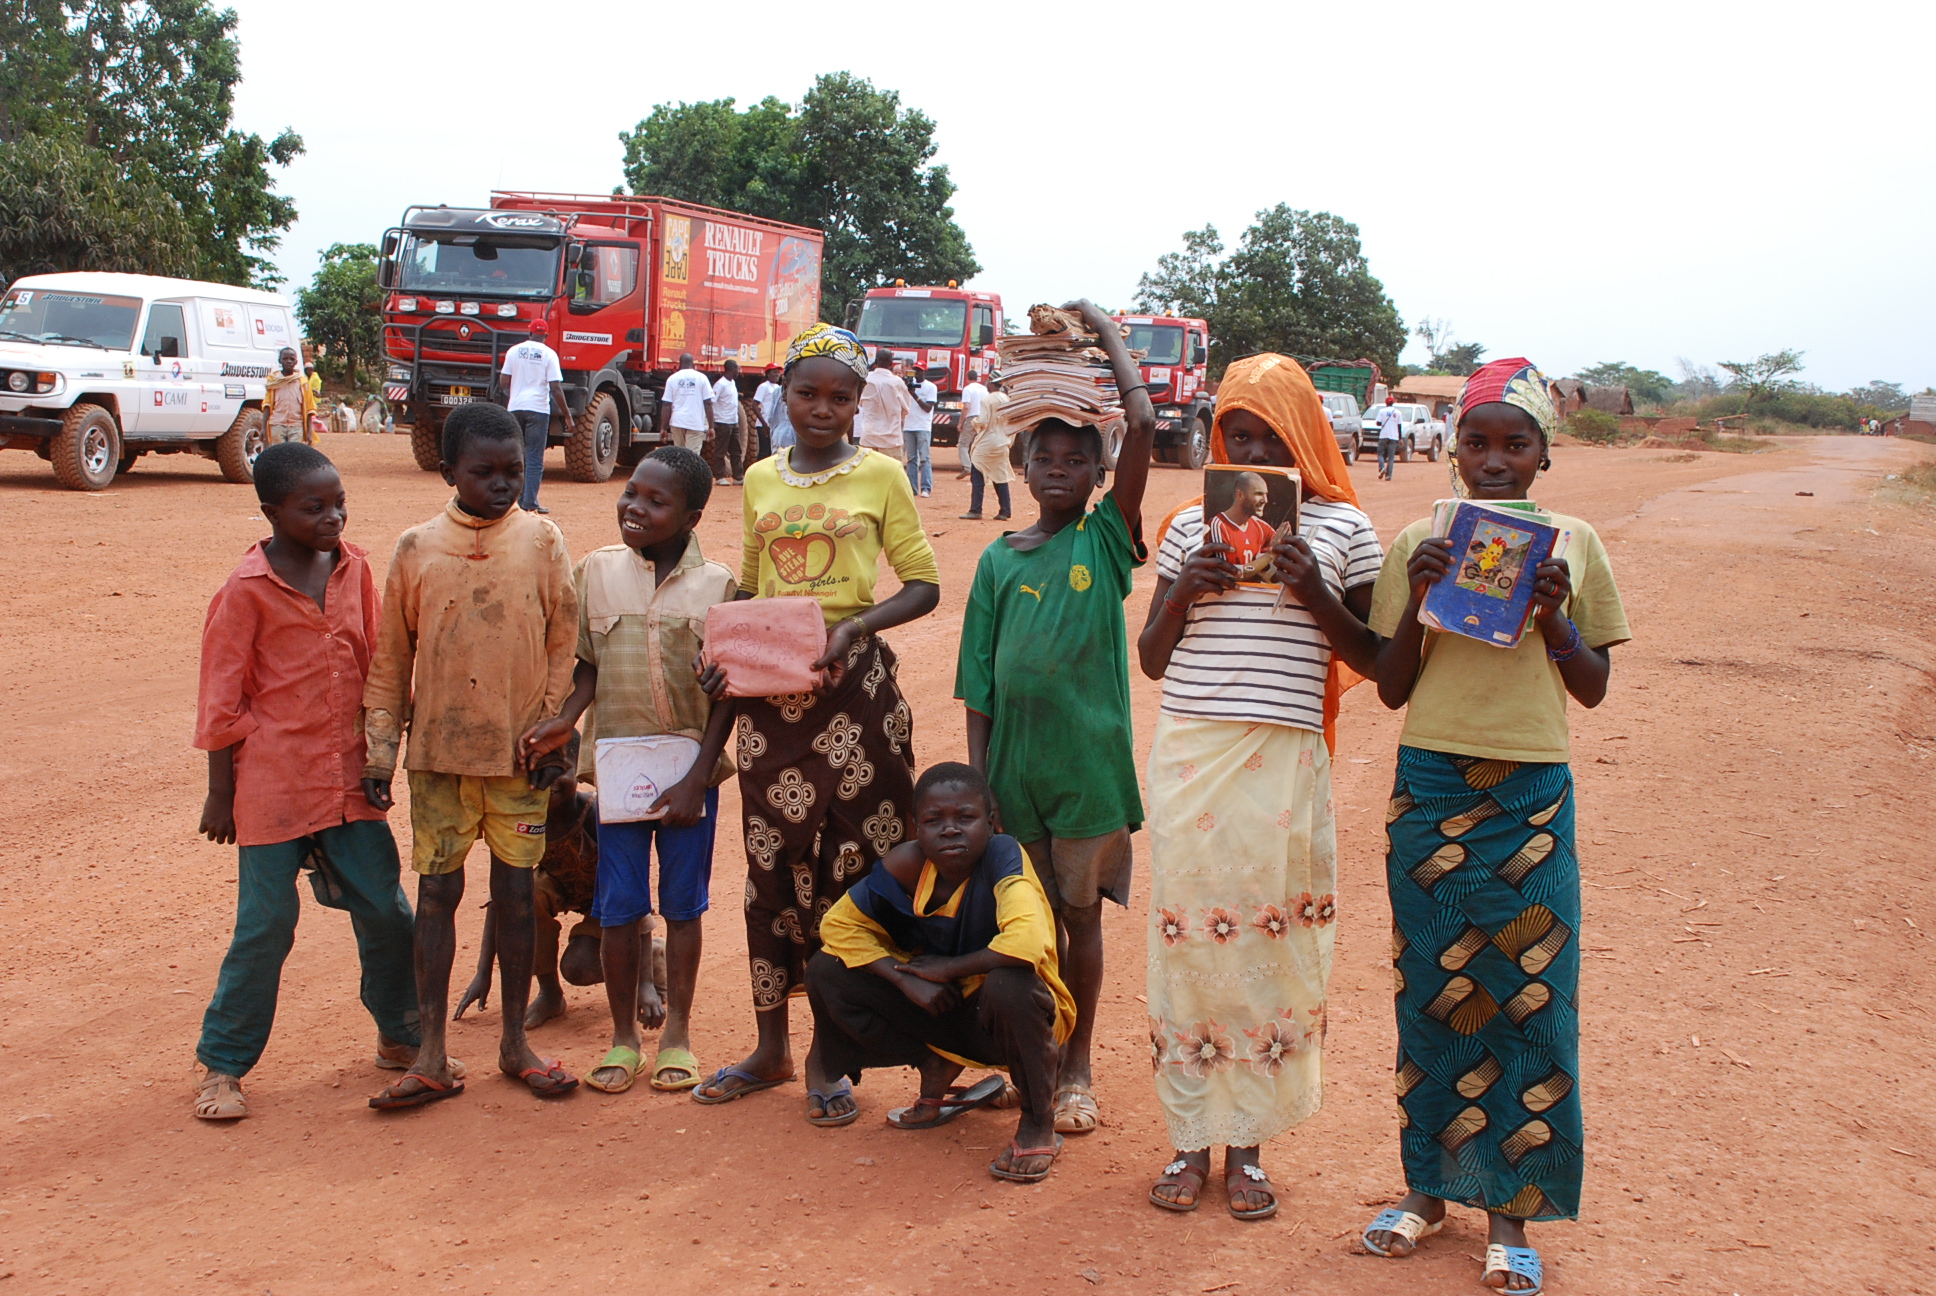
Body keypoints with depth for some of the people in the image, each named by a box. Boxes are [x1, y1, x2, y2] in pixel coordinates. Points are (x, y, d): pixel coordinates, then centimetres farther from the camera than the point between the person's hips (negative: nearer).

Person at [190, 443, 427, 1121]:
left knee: (387, 912, 8)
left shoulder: (354, 567, 3)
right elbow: (221, 701, -6)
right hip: (273, 784, -5)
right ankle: (222, 1065, 17)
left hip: (349, 779, 5)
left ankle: (400, 1035, 28)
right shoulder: (246, 590, -11)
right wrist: (221, 793, -4)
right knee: (266, 926, 1)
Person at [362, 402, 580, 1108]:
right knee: (437, 892, 4)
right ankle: (431, 1056, 11)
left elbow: (565, 644, 3)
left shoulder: (541, 541, -1)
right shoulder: (416, 549, 1)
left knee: (515, 891, 7)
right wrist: (379, 749, 4)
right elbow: (389, 655, 6)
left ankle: (516, 1041, 21)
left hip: (519, 751, 0)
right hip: (439, 750, 0)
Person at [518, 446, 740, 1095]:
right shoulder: (597, 571, 1)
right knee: (618, 907, 4)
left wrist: (697, 777, -10)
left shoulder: (716, 585, -6)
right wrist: (564, 719, -13)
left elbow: (726, 693, -4)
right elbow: (588, 665, 6)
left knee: (682, 904, 9)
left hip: (689, 767, -1)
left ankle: (677, 1034, 24)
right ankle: (623, 1038, 19)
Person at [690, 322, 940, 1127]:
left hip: (852, 688, -3)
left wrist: (854, 627, -16)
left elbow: (923, 584, 0)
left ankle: (828, 1055, 11)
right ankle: (770, 1046, 21)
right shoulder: (760, 480, 11)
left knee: (845, 866, 0)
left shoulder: (880, 476, 0)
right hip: (769, 692, 4)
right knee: (771, 865, 8)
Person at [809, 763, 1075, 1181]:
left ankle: (1038, 1123, -13)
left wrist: (948, 967, -25)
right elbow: (839, 925, -4)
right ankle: (938, 1069, 7)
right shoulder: (907, 865, -13)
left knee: (1008, 984, -40)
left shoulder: (1003, 855, -26)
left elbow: (1025, 944, -42)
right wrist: (905, 977, -18)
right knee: (827, 973, -9)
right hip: (945, 1007, 5)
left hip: (1011, 1012, -5)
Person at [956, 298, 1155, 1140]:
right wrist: (976, 778, 0)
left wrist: (1107, 335, -3)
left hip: (1087, 757, -2)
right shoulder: (999, 559, 6)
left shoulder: (1107, 538, -1)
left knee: (1081, 913, 8)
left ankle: (1078, 1069, 21)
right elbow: (979, 680, 6)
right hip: (1014, 754, 2)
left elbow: (1143, 425, -14)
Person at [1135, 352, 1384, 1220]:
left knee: (1269, 942, 2)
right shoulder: (1192, 528, 10)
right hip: (1189, 755, 1)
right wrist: (1182, 596, -6)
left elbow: (1369, 660, 6)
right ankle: (1190, 1138, 16)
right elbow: (1151, 659, 12)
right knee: (1187, 935, 2)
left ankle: (1246, 1143, 17)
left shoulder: (1342, 528, 5)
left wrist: (1318, 596, -10)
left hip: (1284, 759, -1)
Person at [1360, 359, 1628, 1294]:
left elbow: (1594, 688, 6)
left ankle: (1510, 1207, 15)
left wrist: (1553, 618, -12)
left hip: (1532, 796, 0)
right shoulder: (1418, 544, 2)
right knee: (1431, 989, 8)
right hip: (1429, 791, 1)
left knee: (1529, 995, 1)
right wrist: (1419, 604, -12)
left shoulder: (1572, 547, 2)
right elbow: (1392, 690, 4)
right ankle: (1429, 1184, 24)